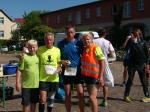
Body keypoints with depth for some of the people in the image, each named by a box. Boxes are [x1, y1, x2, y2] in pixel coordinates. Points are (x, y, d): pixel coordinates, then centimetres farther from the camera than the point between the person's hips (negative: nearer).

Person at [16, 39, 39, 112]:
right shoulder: (24, 57, -7)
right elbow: (19, 70, -7)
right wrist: (18, 82, -10)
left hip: (36, 84, 4)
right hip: (26, 85, -4)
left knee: (34, 102, 16)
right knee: (26, 103, 5)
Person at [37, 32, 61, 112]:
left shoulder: (57, 50, 2)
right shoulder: (40, 50, -4)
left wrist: (59, 68, -8)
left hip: (54, 79, 3)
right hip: (42, 78, -2)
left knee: (51, 99, 17)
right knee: (42, 99, -7)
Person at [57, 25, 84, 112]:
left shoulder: (78, 43, -1)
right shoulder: (61, 43, 1)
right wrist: (62, 62, -11)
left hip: (77, 71, -1)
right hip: (66, 71, 1)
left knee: (80, 93, -2)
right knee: (68, 94, 9)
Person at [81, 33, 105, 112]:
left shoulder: (96, 48, -14)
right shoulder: (84, 49, 9)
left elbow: (102, 62, -17)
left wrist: (101, 76, -21)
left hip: (94, 76, -8)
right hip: (86, 76, 8)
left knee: (92, 97, -10)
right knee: (91, 96, 16)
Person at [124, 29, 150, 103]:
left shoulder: (143, 42, 3)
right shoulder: (131, 42, 1)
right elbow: (126, 48, -17)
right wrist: (131, 40, -23)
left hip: (141, 64, 1)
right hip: (132, 64, 0)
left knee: (144, 81, 6)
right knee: (130, 80, 3)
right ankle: (126, 95, 12)